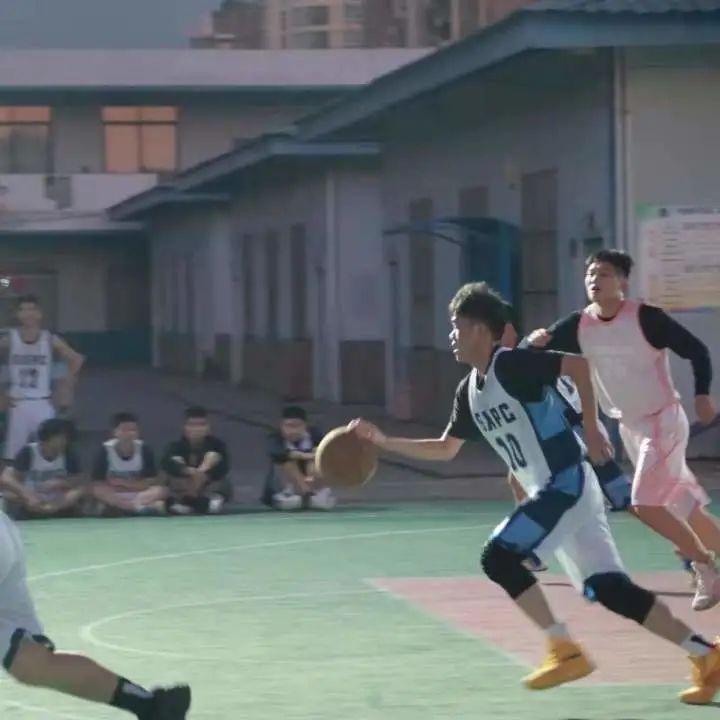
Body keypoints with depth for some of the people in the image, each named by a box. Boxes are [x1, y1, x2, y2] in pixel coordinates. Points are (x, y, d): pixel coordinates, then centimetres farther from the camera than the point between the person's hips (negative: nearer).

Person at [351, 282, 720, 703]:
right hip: (552, 491, 9)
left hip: (567, 484, -9)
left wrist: (591, 431, -21)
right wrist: (383, 442, 20)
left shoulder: (510, 364, -12)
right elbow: (445, 449, 26)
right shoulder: (470, 391, 15)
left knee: (499, 558, -14)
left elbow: (579, 364, -20)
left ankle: (565, 650, -8)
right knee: (609, 589, 3)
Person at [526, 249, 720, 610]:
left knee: (646, 504, -16)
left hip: (663, 421, -7)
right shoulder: (578, 325, -3)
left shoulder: (646, 318, -19)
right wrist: (536, 341, -29)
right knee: (682, 506, 15)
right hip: (629, 428, 7)